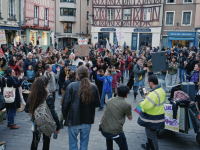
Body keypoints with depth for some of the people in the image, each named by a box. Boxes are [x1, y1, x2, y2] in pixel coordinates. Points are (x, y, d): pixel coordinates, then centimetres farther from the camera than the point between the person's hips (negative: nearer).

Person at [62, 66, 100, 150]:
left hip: (73, 120, -2)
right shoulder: (93, 87, -4)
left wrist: (65, 116, 4)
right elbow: (97, 103, 3)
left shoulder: (71, 86, -11)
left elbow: (65, 104, -10)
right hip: (87, 121, 2)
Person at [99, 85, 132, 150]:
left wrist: (100, 124, 22)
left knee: (108, 137, 39)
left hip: (103, 130, 6)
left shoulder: (110, 100, 6)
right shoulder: (127, 105, -8)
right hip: (115, 132, -5)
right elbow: (130, 118, 8)